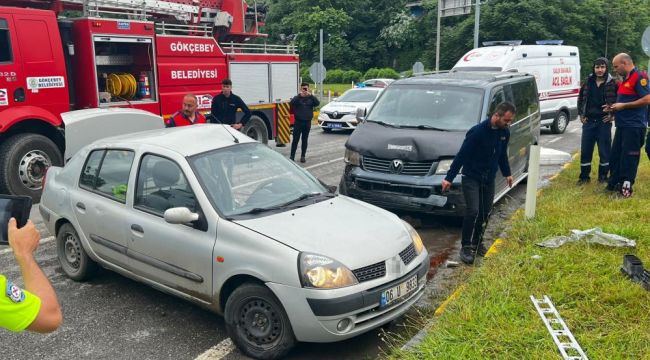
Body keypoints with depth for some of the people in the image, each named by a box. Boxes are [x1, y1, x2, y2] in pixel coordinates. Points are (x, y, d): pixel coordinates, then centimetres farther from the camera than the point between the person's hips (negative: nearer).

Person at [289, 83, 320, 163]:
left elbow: (317, 103, -13)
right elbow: (291, 103, -18)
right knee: (295, 140, -1)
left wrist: (311, 95, -23)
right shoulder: (297, 98, 2)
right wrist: (299, 95, -27)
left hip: (307, 122, 1)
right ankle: (292, 156, 4)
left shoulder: (310, 98, 5)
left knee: (305, 140, 8)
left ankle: (303, 156, 18)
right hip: (298, 122, -1)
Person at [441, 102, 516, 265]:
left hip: (489, 179, 6)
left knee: (485, 213, 8)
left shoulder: (504, 132, 1)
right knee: (473, 211, -15)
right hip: (471, 178, -6)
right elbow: (461, 155, -19)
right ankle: (466, 247, -3)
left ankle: (477, 243, 26)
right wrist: (449, 178, -19)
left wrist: (507, 173, 26)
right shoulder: (477, 131, -21)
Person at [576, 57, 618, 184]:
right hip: (588, 121, 3)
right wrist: (581, 114, 9)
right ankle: (584, 176, 17)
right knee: (585, 150, 6)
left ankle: (603, 176, 16)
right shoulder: (588, 82, 5)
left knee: (604, 151, 3)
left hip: (604, 121, -3)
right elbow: (580, 99, 15)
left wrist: (613, 115, -6)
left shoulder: (612, 84, -6)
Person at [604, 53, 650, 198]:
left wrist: (623, 106, -18)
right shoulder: (626, 79, 17)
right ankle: (614, 184, 23)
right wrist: (614, 107, 12)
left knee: (629, 158, -4)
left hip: (634, 126, -10)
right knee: (615, 156, 13)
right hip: (623, 125, 10)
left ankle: (626, 187, 2)